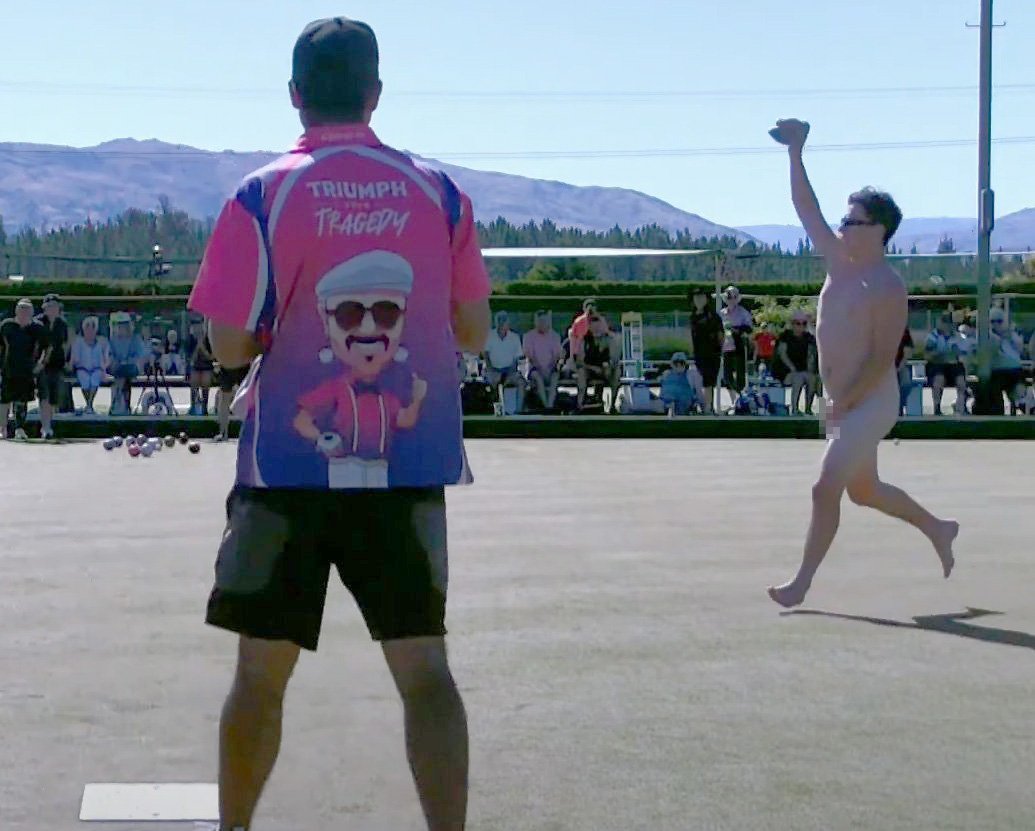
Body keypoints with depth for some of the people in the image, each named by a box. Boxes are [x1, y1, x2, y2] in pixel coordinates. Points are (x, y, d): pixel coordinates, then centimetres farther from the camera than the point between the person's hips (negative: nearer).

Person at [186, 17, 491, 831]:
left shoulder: (261, 197, -5)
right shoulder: (438, 192, 1)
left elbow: (230, 345, -5)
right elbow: (474, 333, 7)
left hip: (290, 465, -1)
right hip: (408, 465, 1)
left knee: (262, 670, 12)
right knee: (424, 665, 2)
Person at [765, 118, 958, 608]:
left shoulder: (886, 288, -16)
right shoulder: (839, 261, 7)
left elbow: (882, 358, -19)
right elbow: (807, 210, 9)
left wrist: (844, 401, -21)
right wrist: (795, 153, 2)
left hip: (870, 402, -9)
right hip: (842, 402, 9)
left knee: (826, 488, -12)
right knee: (863, 490, 20)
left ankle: (802, 580, -4)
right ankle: (937, 528, 39)